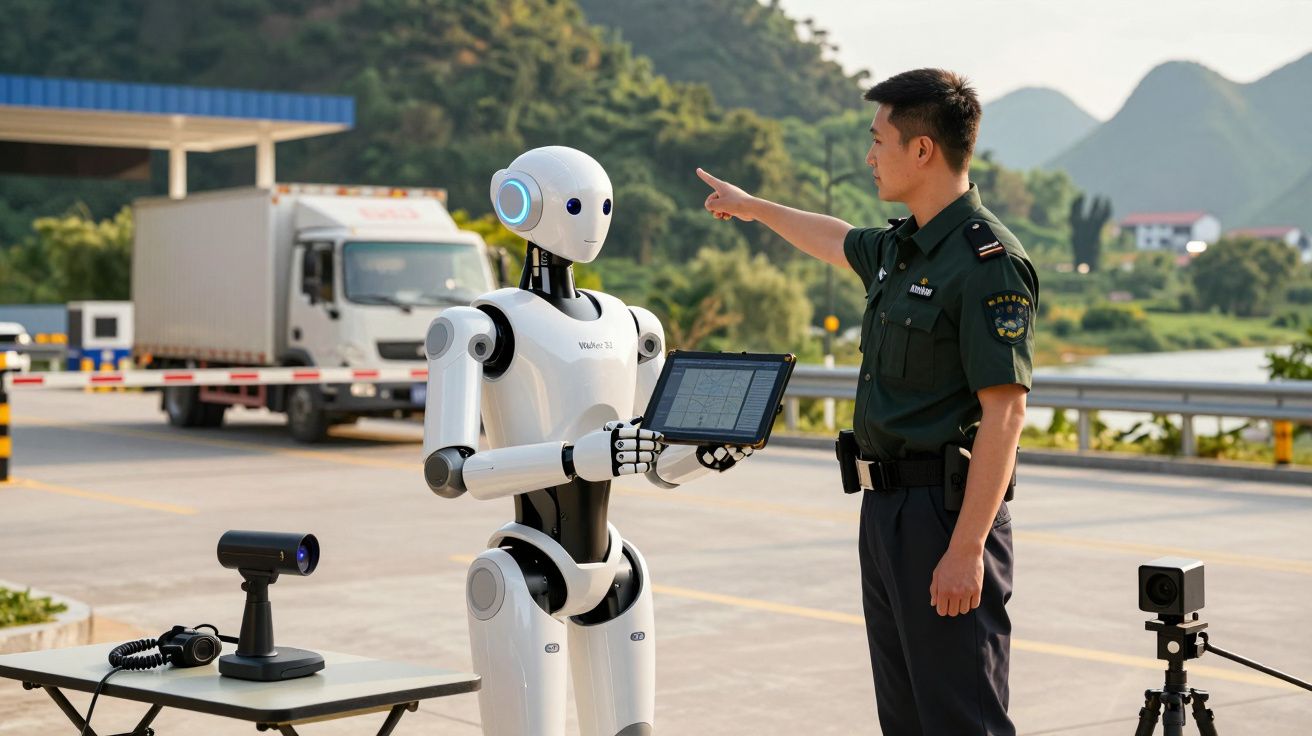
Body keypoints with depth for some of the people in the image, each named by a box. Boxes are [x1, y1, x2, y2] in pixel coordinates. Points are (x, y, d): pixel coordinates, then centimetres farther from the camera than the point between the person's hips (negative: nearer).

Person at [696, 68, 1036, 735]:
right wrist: (755, 208, 51)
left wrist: (967, 548, -25)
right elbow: (839, 241, 38)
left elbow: (1004, 413, -21)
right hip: (886, 507, 10)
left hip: (945, 512, -9)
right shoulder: (900, 247, 13)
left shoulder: (988, 263, -16)